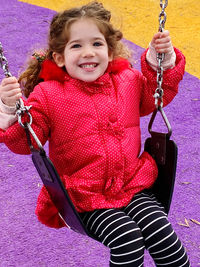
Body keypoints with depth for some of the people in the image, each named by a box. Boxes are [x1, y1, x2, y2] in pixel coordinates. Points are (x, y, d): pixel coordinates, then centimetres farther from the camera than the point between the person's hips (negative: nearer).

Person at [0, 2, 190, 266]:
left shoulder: (128, 81, 7)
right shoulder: (48, 95, -5)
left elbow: (159, 93, 23)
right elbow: (25, 140, -6)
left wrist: (162, 59, 7)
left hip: (133, 187, 4)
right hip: (85, 201, -3)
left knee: (162, 232, -13)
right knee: (127, 239, -23)